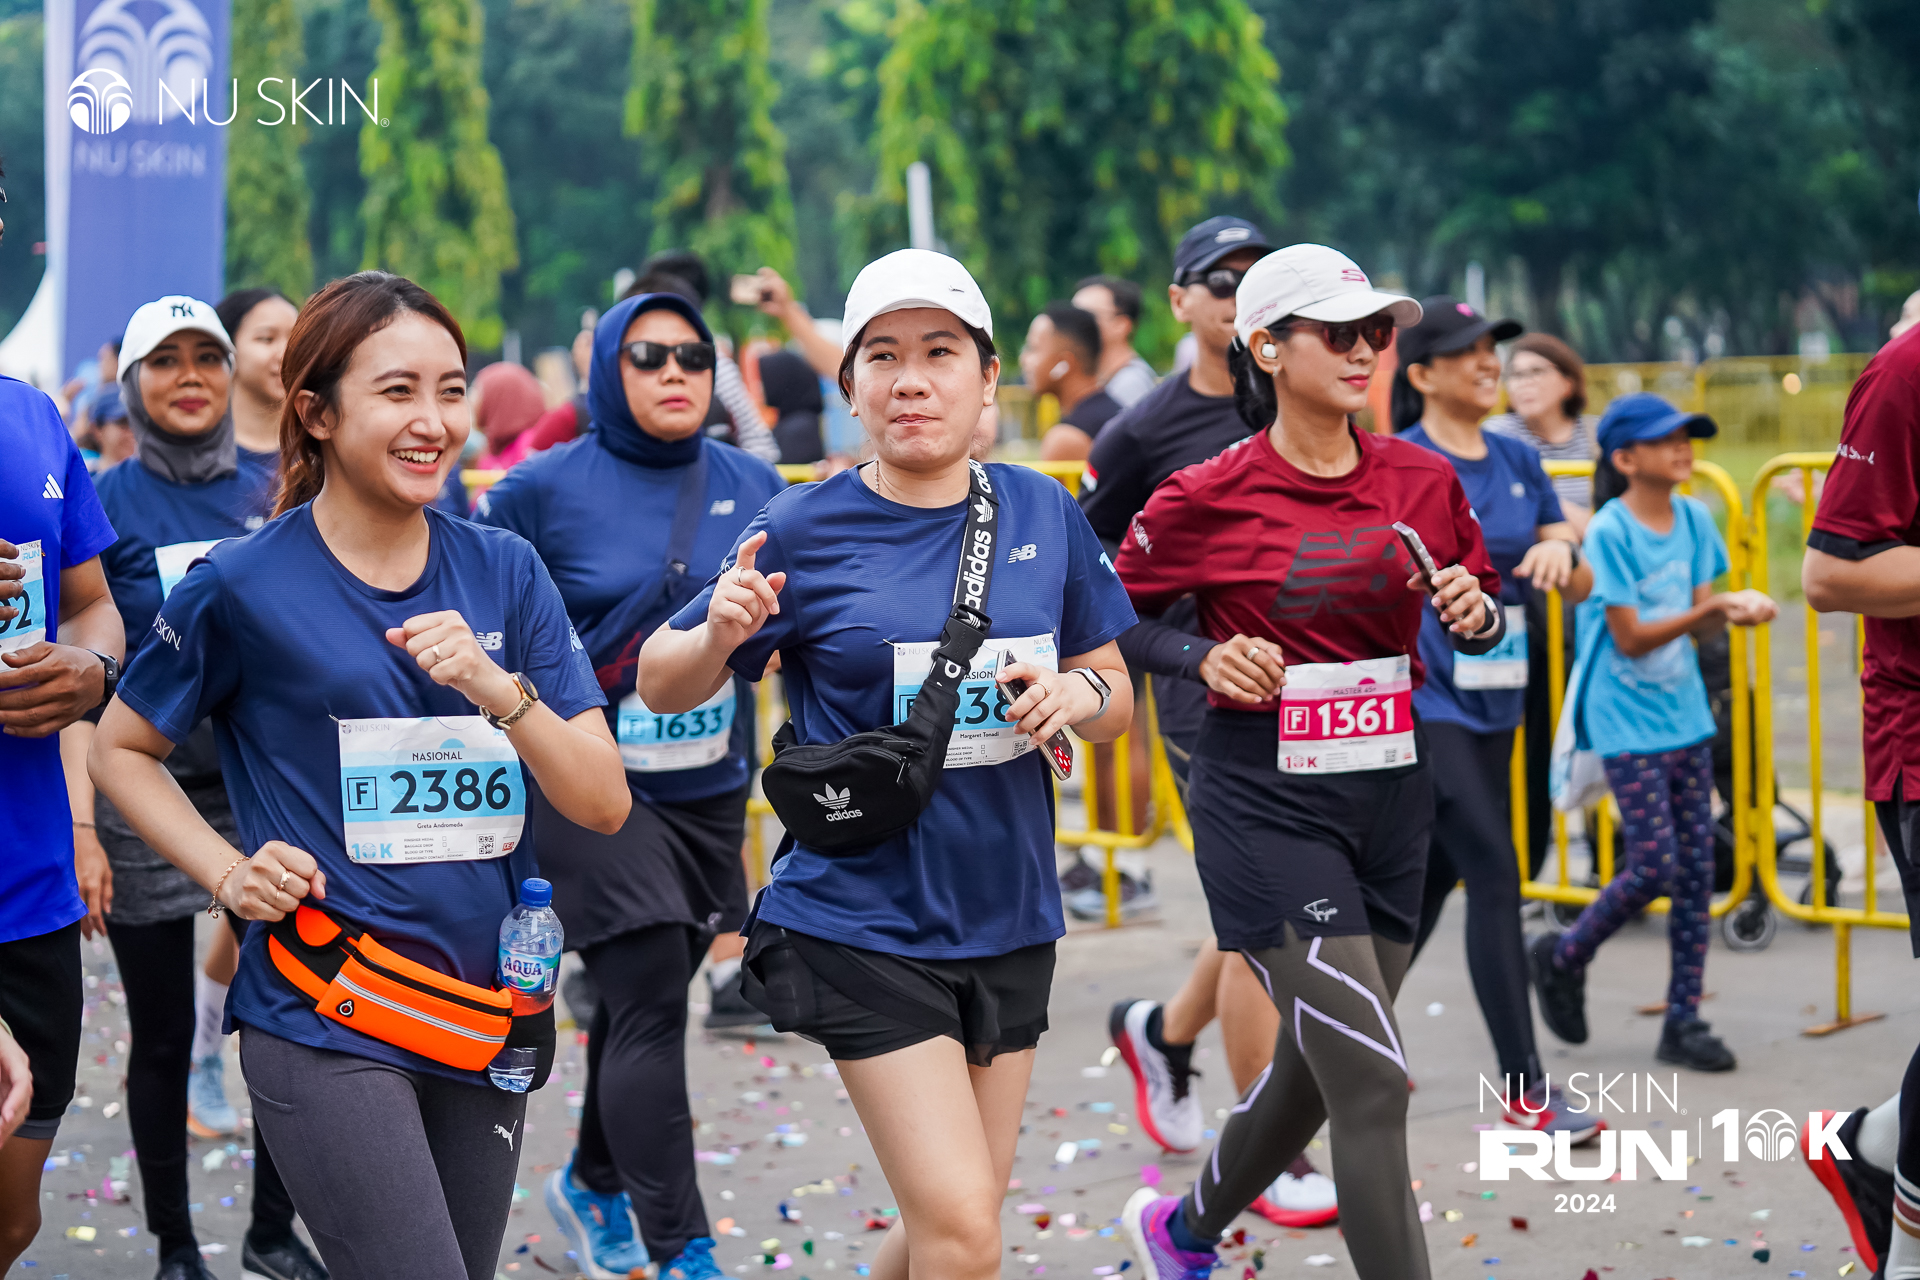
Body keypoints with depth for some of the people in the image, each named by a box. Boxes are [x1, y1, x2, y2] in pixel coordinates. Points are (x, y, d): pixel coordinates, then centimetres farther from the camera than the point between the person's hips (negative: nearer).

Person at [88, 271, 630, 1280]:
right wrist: (229, 874, -6)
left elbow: (603, 804, -1)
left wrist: (498, 687, -17)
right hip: (326, 1024, -5)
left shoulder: (504, 571, 4)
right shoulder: (243, 584, -6)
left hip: (485, 1010, 5)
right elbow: (119, 749, 7)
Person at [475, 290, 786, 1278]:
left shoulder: (752, 486, 4)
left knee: (643, 996, 17)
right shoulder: (547, 488, -6)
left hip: (709, 790, 5)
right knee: (652, 1006, -11)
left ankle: (593, 1183, 40)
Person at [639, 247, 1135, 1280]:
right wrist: (718, 634, -22)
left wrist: (1077, 694, -11)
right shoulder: (804, 530, -8)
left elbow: (1117, 697, 12)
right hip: (862, 920, -5)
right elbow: (663, 685, 0)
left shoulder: (1046, 515, 2)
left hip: (1007, 918, 5)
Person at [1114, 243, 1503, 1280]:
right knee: (1373, 1082, -13)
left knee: (1317, 1068, 18)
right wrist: (1205, 659, -14)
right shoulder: (1210, 497, -9)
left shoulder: (1423, 480, 5)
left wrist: (1476, 611, -6)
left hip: (1391, 799, 6)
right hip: (1267, 808, -6)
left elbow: (1480, 621, 16)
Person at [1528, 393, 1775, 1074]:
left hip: (1686, 716, 6)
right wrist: (1710, 609, -25)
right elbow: (1631, 639, -16)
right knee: (1653, 866, -10)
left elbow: (1699, 622, 6)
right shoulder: (1609, 532, -14)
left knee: (1696, 868, 5)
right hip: (1628, 724, -6)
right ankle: (1563, 957, 15)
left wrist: (1736, 610, -16)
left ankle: (1684, 1022, 11)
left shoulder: (1694, 519, 5)